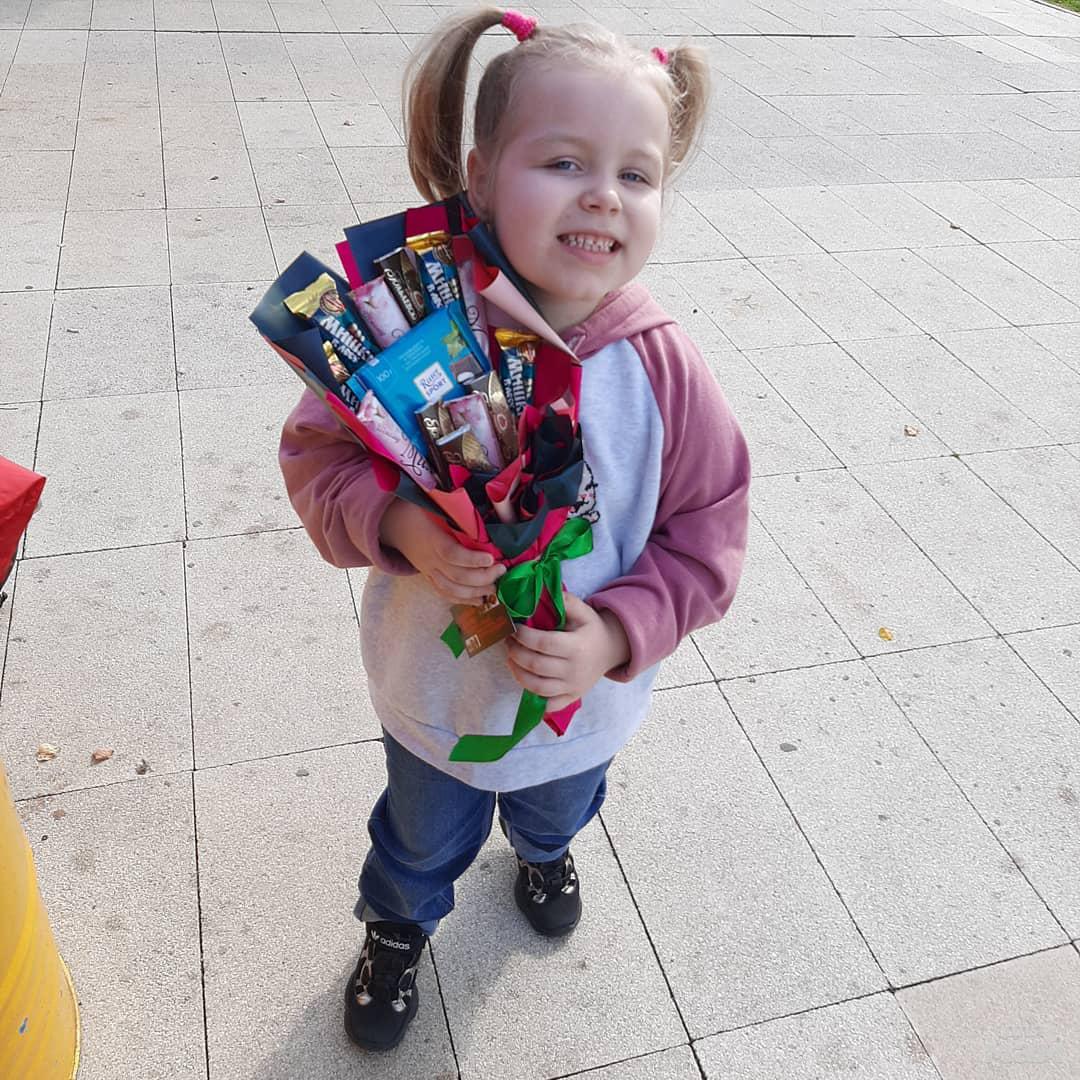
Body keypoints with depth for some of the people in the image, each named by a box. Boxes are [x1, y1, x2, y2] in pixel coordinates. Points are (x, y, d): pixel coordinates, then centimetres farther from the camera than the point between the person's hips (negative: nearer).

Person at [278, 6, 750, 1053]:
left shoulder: (661, 369, -25)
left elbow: (707, 532, -15)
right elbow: (316, 452, -13)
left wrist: (616, 633, -29)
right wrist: (397, 526, -33)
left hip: (584, 699, 2)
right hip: (434, 687, -1)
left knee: (556, 811, 36)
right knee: (423, 838, 29)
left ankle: (543, 850, 75)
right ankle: (396, 924, 65)